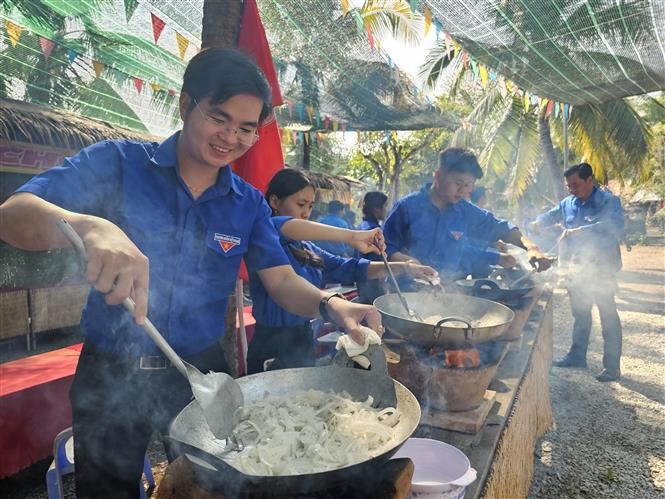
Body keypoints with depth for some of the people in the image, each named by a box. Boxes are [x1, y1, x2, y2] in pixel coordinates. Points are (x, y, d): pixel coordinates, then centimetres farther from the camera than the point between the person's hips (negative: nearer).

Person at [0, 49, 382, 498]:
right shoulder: (119, 163, -10)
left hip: (202, 375, 3)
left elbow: (282, 280, -4)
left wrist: (330, 305, -25)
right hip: (111, 378, -2)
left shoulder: (249, 204, 0)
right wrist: (92, 226, -42)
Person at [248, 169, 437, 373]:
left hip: (304, 342, 8)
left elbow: (349, 268, 9)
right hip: (272, 348, -7)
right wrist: (351, 237, -40)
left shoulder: (306, 248, 9)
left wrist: (402, 268, -2)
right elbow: (282, 227, -35)